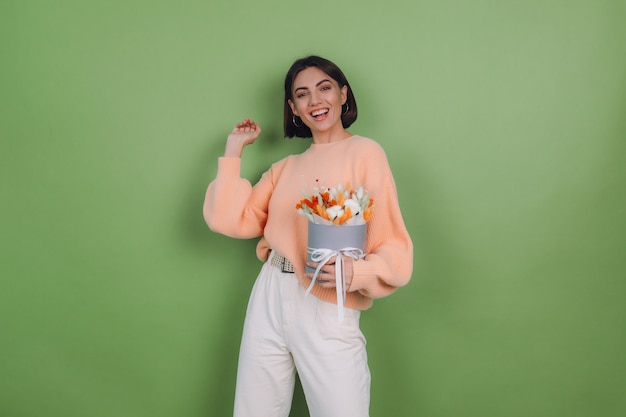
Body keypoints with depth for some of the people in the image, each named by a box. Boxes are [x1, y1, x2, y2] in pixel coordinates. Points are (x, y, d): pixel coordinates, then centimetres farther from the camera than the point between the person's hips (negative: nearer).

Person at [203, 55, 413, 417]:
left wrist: (356, 272, -27)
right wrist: (234, 148, 10)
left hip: (329, 312, -5)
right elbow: (228, 220, 2)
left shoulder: (365, 152, -4)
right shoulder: (285, 168, 13)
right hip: (268, 302, 5)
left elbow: (395, 249, -8)